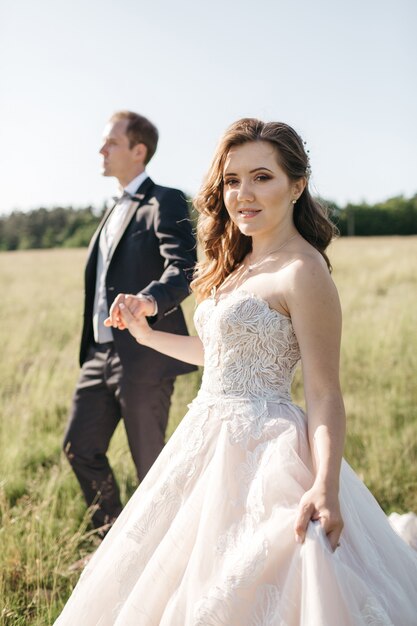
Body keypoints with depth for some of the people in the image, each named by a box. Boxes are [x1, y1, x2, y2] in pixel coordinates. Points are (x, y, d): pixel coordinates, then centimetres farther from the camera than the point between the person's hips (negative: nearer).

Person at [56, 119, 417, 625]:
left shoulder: (302, 271, -16)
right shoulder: (239, 265, 11)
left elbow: (324, 395, -19)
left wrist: (325, 486, -32)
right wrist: (148, 335, 24)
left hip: (260, 447, -9)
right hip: (214, 442, 9)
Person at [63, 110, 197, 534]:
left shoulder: (165, 203, -8)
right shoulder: (116, 211, 20)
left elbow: (184, 266, -24)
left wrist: (152, 300, -45)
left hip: (143, 356, -8)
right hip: (101, 354, 9)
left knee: (150, 462, 3)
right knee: (80, 448, 10)